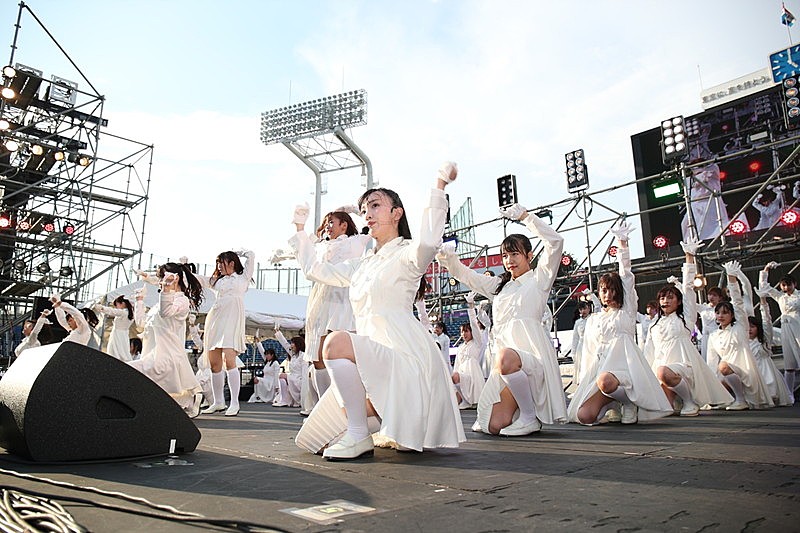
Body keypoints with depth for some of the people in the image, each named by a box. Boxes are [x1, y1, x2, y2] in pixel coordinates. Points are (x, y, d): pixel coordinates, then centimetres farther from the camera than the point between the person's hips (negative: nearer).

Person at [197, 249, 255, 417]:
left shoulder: (243, 277, 16)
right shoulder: (216, 280, 26)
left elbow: (251, 255, 14)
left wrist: (236, 252, 26)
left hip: (233, 319, -5)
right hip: (215, 319, 5)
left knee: (229, 359, -17)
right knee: (214, 363, 1)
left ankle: (234, 403, -16)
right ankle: (218, 402, 10)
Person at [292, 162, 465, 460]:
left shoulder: (406, 253, -3)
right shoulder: (363, 265, 21)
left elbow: (428, 242, -28)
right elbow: (321, 270, 30)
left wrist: (440, 186, -26)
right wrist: (299, 232, 32)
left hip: (402, 354, -8)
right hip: (373, 354, 8)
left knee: (338, 342, -35)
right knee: (319, 438, 4)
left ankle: (359, 435, -22)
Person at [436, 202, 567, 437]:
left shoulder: (539, 279, 8)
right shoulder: (499, 285, 24)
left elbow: (555, 241, -6)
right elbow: (464, 274, 23)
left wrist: (525, 216, -7)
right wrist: (446, 255, 4)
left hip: (532, 354, -5)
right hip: (504, 354, 5)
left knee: (506, 359, -41)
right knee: (494, 425, -11)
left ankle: (530, 415, -18)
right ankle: (522, 405, 21)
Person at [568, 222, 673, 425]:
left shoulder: (627, 311, 13)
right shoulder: (592, 319, 23)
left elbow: (627, 275, 3)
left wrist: (622, 243, -5)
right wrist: (588, 377, 7)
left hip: (624, 363, -3)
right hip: (599, 367, 4)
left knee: (605, 381, -42)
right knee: (584, 416, -21)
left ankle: (628, 401, -8)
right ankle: (615, 402, 8)